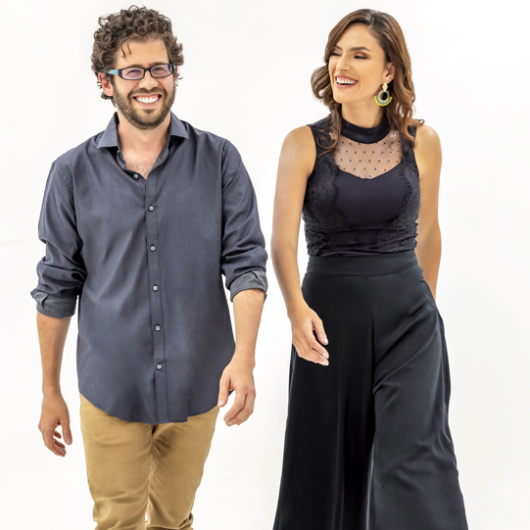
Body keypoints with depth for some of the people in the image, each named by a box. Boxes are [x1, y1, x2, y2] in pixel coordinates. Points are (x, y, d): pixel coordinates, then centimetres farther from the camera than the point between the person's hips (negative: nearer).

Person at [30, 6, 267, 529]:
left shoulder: (219, 161, -2)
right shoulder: (73, 173, -2)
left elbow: (245, 261, -6)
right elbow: (58, 286, 3)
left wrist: (244, 356, -20)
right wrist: (50, 392, 6)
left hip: (198, 386, 1)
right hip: (111, 389, 0)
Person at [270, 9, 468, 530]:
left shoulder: (421, 140, 1)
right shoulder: (304, 143, -4)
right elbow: (282, 238, -13)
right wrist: (297, 309, -28)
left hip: (407, 315, 1)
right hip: (330, 314, 0)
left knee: (414, 453, -8)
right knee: (328, 452, 10)